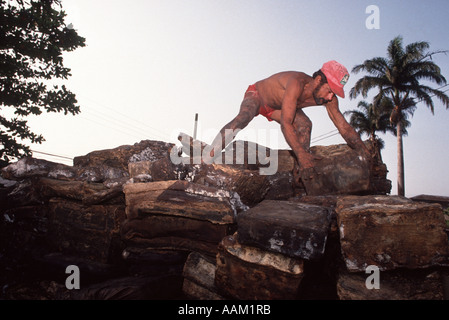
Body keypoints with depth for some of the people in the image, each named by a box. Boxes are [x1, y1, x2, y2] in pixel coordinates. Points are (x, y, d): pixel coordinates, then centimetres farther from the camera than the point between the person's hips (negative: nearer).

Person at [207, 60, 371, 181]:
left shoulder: (329, 99, -20)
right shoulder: (298, 83, -42)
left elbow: (344, 126, -13)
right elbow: (286, 124, -47)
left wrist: (363, 149, -26)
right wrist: (302, 155, -51)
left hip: (277, 107, 6)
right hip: (257, 94, -6)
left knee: (305, 124, -17)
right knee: (243, 117, -36)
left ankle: (303, 179, -10)